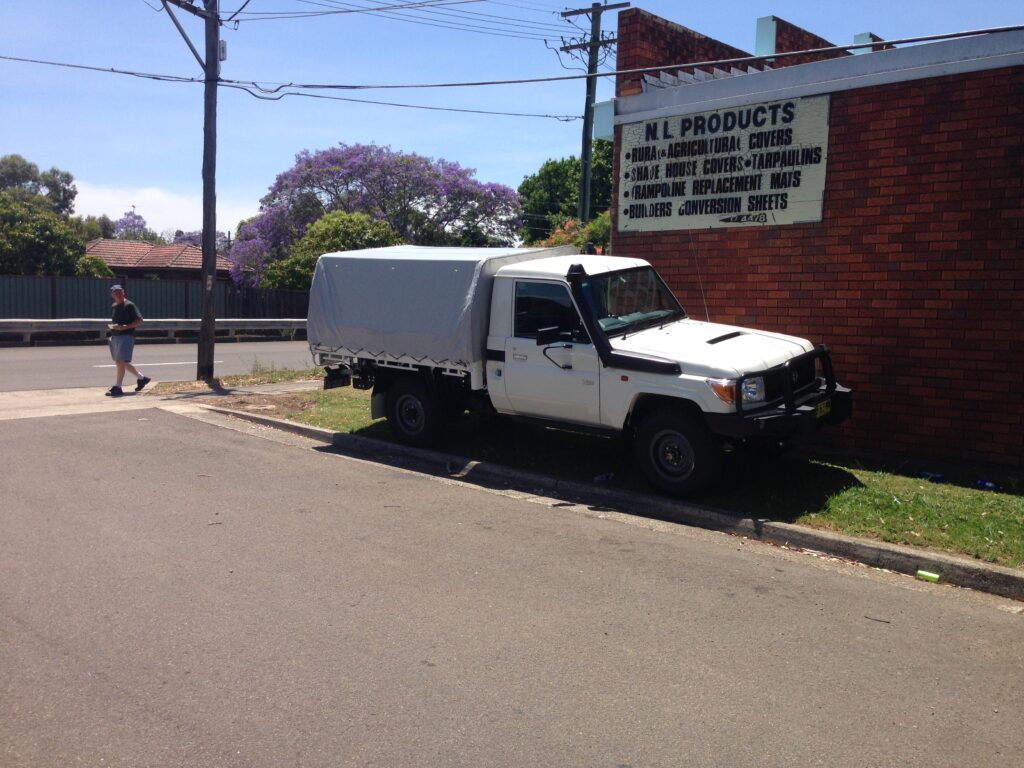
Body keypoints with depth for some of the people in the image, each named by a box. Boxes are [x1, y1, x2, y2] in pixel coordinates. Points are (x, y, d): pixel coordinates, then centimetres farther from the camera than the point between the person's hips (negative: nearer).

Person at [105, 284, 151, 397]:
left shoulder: (129, 305, -7)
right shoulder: (114, 306, 15)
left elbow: (140, 321, -12)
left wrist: (124, 327, -19)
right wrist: (112, 326, 11)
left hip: (126, 336, -8)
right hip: (114, 337, 8)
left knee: (121, 361, -12)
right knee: (121, 362, 13)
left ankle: (117, 387, -8)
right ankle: (141, 378, 28)